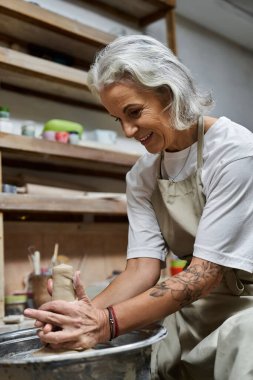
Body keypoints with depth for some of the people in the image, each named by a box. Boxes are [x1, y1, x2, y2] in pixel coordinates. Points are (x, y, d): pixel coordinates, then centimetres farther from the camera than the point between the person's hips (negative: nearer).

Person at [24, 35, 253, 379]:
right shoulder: (141, 177, 0)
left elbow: (206, 272, -24)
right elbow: (143, 268, -8)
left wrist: (109, 322, -33)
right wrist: (89, 313, -27)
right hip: (198, 305, 5)